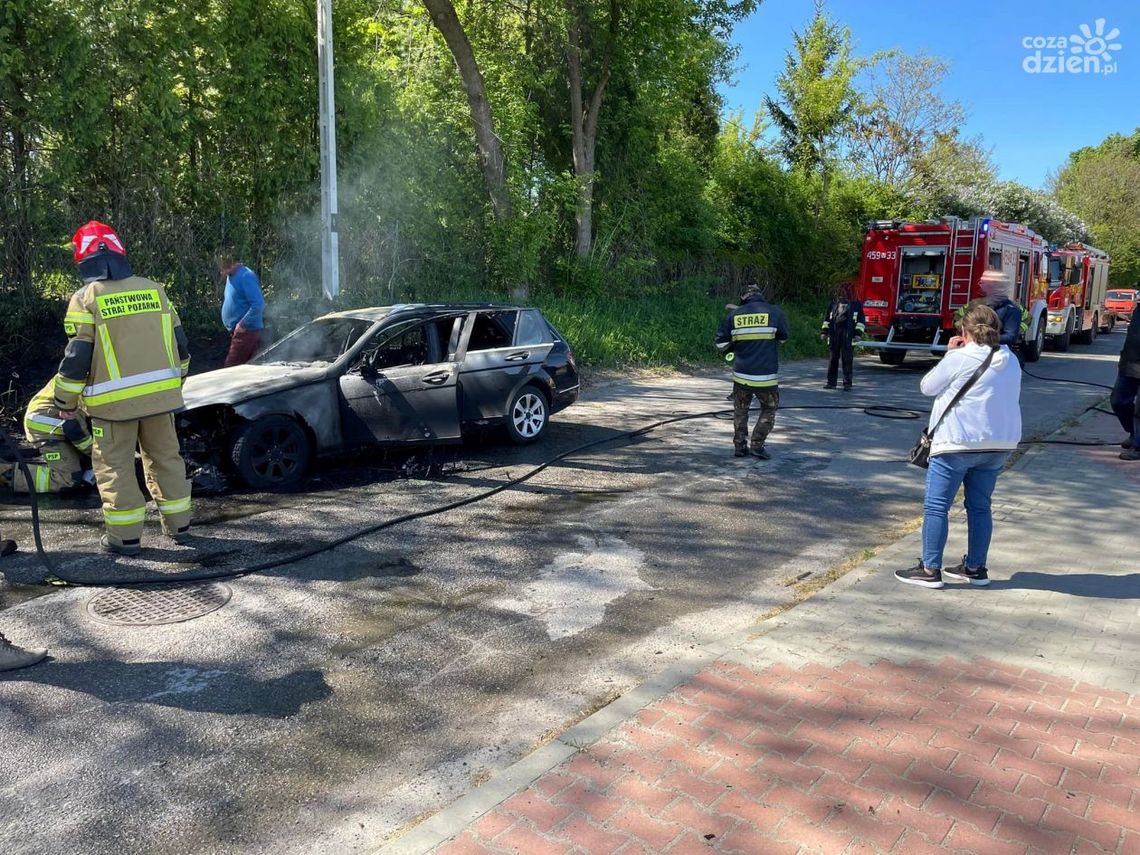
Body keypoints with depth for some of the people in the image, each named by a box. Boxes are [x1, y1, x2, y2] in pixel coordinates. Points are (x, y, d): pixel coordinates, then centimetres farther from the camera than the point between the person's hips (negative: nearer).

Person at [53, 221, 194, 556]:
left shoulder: (86, 298, -6)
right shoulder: (154, 289, 7)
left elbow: (77, 357, -9)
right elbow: (179, 344, 11)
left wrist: (66, 400, 2)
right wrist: (174, 383, 24)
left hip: (114, 400, -4)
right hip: (160, 395, 4)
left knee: (115, 466, 7)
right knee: (165, 457, 16)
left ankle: (125, 536, 8)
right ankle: (178, 524, 21)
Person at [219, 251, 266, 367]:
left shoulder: (246, 276, -17)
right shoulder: (231, 276, 14)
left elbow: (258, 304, -25)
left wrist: (242, 324, -20)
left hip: (246, 331, -9)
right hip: (239, 331, 9)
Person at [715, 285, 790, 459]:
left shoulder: (733, 315, -1)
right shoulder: (775, 313, -4)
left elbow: (721, 343, 4)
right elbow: (783, 338, 11)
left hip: (741, 374, 2)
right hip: (767, 376, -2)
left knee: (740, 410, 19)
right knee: (769, 409, 15)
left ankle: (740, 446, 17)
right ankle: (757, 444, 7)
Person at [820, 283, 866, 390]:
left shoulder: (856, 305, 6)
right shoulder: (834, 304, 13)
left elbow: (861, 320, 3)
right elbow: (827, 318, 16)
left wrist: (858, 334, -7)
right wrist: (824, 332, 9)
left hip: (848, 336, -3)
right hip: (834, 335, 3)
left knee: (847, 360, -2)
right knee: (833, 359, 5)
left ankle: (847, 383, 3)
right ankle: (831, 382, 12)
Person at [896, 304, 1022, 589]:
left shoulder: (959, 359, -14)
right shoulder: (1011, 361, 7)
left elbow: (928, 387, -3)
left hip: (958, 444, -7)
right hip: (1000, 445, 7)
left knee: (936, 506, 1)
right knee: (980, 506, 16)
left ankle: (930, 570, 3)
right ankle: (975, 568, 22)